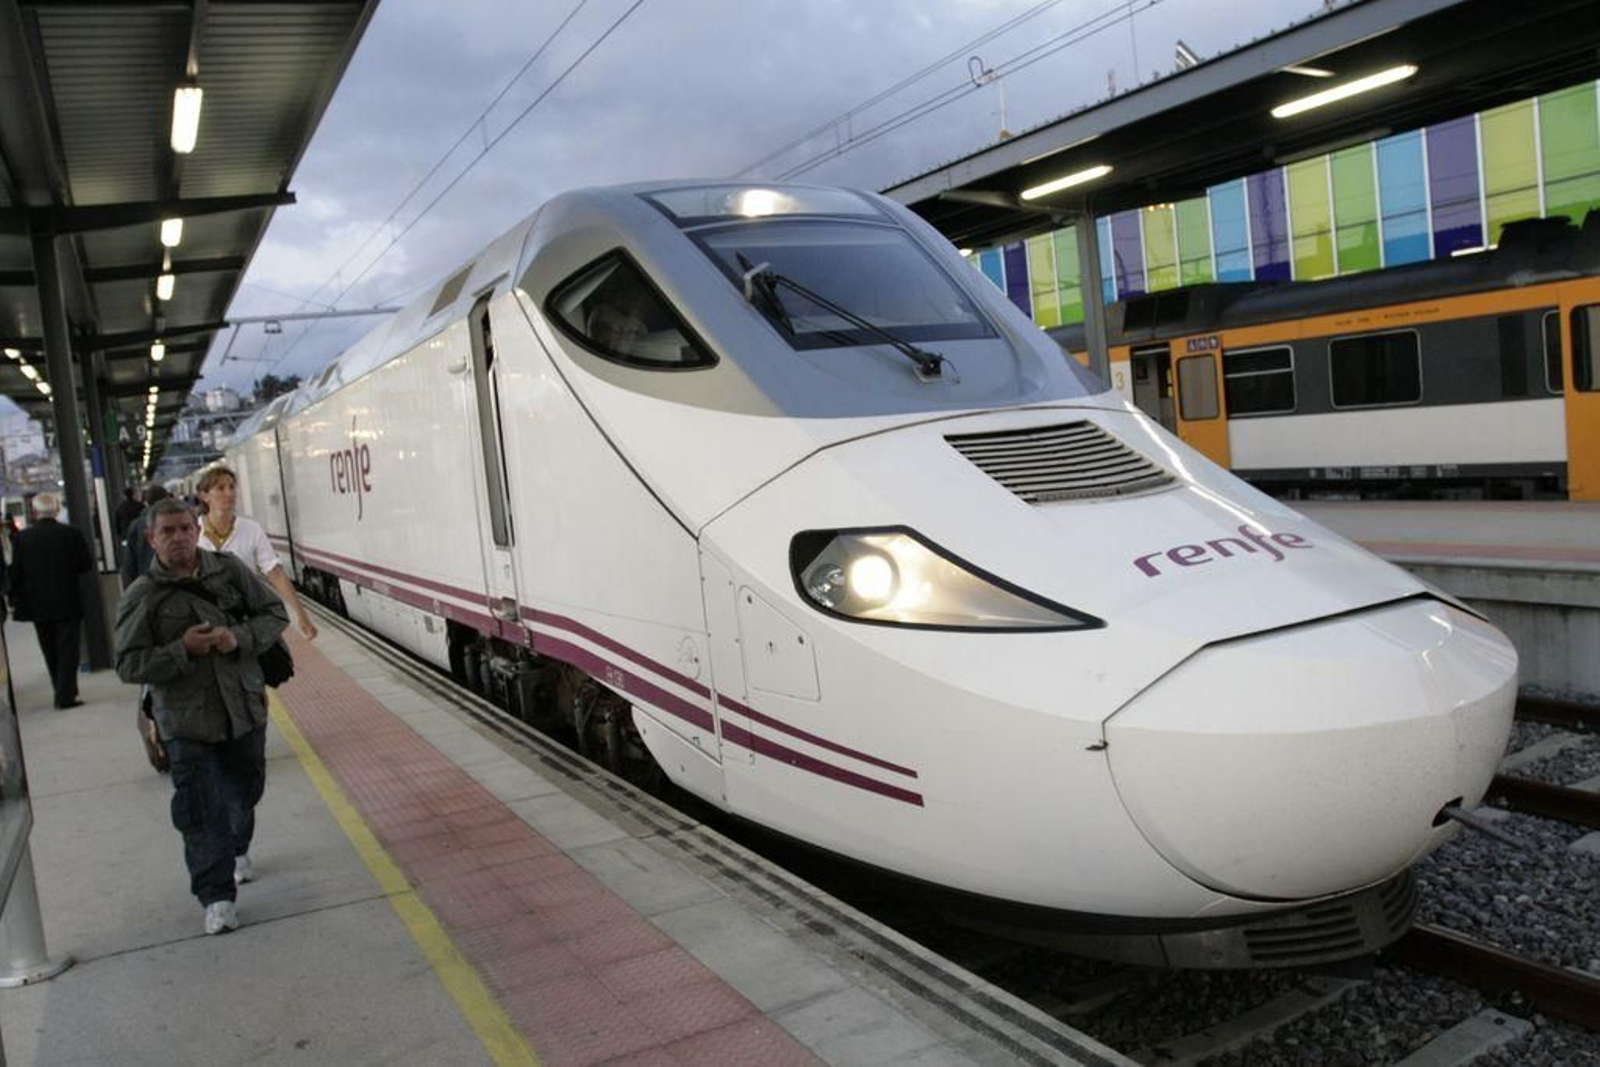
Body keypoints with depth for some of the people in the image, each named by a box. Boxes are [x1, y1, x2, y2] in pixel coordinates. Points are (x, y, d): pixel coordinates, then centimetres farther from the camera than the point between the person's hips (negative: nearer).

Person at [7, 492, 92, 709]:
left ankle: (62, 691, 24)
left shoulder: (22, 538, -5)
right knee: (67, 649, 3)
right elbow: (86, 564, -5)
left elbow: (15, 573, -3)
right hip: (68, 602, -2)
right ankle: (66, 695, -1)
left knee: (50, 651, 15)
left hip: (38, 604, 2)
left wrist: (15, 600, 7)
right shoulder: (72, 534, -10)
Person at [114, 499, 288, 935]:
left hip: (244, 709, 3)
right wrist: (182, 650, -23)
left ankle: (233, 853, 47)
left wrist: (240, 637, -14)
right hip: (186, 722, -3)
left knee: (244, 791, 19)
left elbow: (275, 613, 5)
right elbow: (129, 665, -8)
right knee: (200, 809, -4)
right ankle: (217, 895, 7)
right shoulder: (140, 597, -7)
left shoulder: (230, 570, -1)